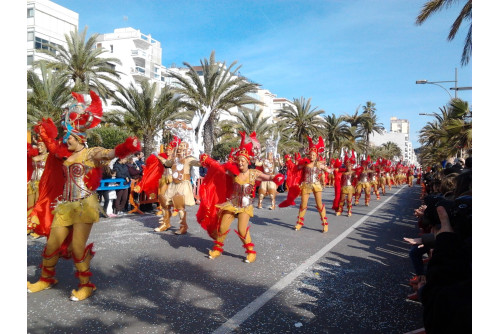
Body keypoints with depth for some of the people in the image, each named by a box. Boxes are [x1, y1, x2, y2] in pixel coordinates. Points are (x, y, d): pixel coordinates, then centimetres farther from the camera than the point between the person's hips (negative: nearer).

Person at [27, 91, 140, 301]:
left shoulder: (92, 153, -8)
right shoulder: (65, 155, 13)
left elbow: (112, 153, -24)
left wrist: (127, 147, -42)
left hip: (84, 205, -7)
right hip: (65, 206, 7)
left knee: (77, 247, -7)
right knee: (52, 244, 13)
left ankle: (86, 285, 11)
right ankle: (46, 279, 37)